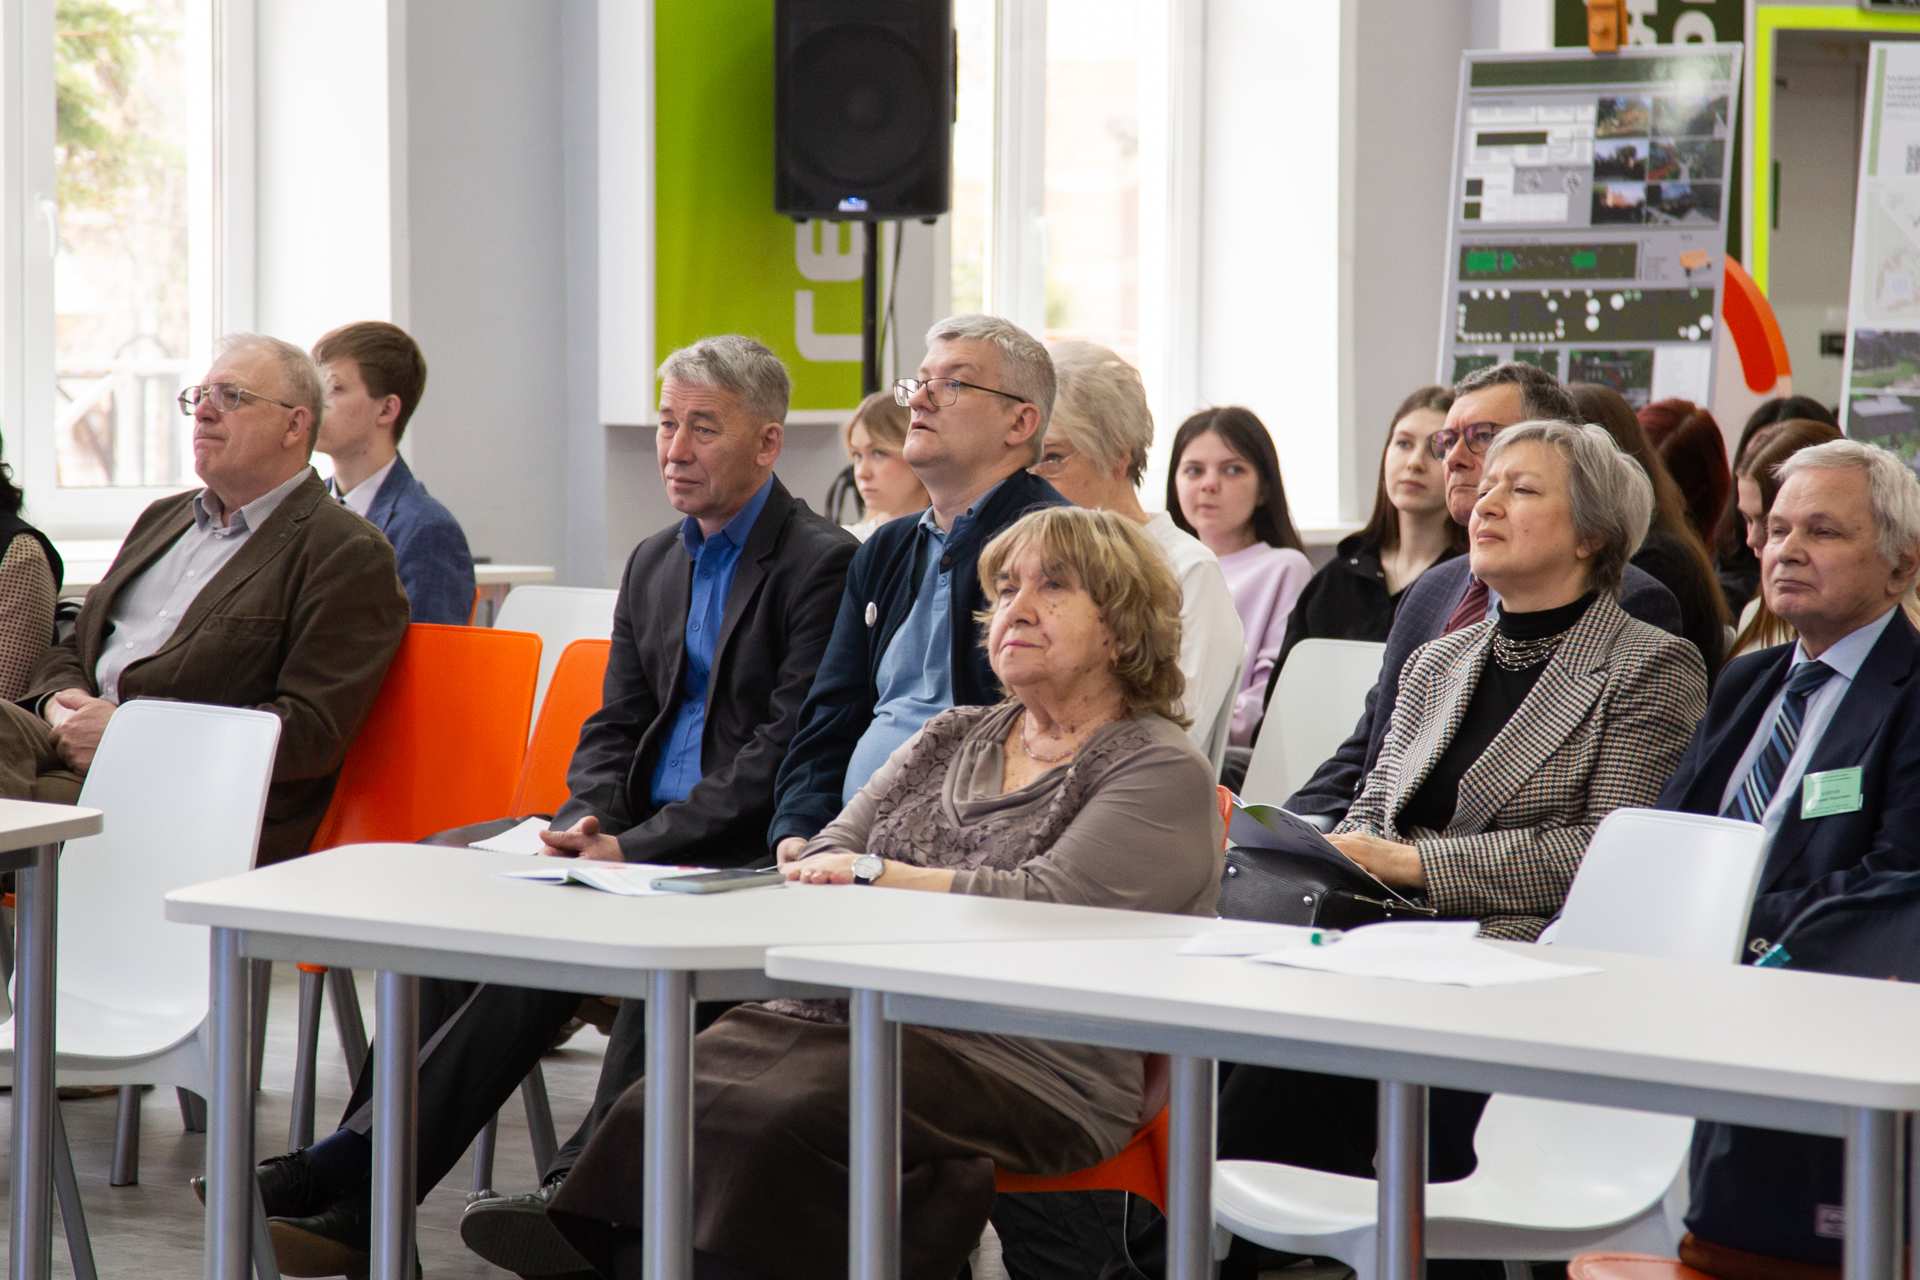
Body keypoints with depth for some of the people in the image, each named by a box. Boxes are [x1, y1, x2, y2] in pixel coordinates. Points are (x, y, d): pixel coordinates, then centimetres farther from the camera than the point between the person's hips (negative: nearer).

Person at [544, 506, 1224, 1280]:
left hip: (1029, 1064, -6)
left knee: (783, 1122, -33)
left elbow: (1048, 907, -11)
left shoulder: (1163, 771, 2)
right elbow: (824, 858, 16)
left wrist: (874, 877, -5)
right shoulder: (951, 738, 24)